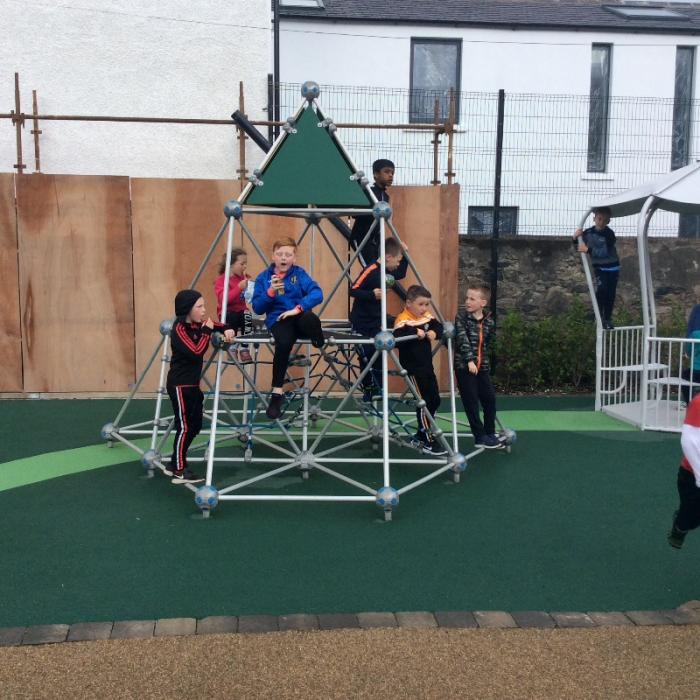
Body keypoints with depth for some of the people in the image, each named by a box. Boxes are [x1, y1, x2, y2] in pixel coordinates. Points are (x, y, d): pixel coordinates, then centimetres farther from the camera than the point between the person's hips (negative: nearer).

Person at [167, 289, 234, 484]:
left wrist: (226, 330, -4)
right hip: (179, 385, -9)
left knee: (195, 426, 13)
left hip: (192, 383, 9)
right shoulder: (179, 329, -18)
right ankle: (179, 472, -1)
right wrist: (206, 332, -20)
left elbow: (215, 325, 18)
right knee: (184, 427, -7)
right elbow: (196, 352, -27)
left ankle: (175, 465, 23)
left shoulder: (196, 325, 7)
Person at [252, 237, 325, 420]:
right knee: (284, 342, -35)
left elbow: (317, 293, -9)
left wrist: (298, 308, -22)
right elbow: (257, 308, 3)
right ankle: (277, 392, -23)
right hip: (278, 319, 0)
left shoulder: (299, 273, 6)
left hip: (299, 316, 0)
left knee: (310, 319, -40)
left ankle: (319, 343, -7)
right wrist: (270, 292, -14)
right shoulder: (263, 278, 8)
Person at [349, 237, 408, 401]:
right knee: (366, 356, 3)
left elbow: (401, 274, 22)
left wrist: (404, 256, 9)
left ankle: (377, 387, 19)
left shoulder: (388, 271, 3)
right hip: (362, 322, -7)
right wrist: (372, 294, -38)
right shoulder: (371, 270, -22)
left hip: (377, 319, 7)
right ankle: (368, 389, 19)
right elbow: (353, 290, -25)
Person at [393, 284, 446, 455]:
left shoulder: (427, 317, 7)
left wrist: (435, 332, -11)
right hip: (413, 368, -9)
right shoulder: (403, 320, -18)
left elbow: (439, 327, 10)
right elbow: (397, 339, -31)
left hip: (427, 365, 9)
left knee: (434, 400, 14)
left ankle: (421, 435, 28)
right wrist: (415, 333, -37)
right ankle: (428, 442, 8)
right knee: (424, 403, -3)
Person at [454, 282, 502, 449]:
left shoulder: (489, 322, 3)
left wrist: (482, 360, 9)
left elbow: (487, 344, 14)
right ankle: (480, 437, 7)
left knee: (490, 398, 7)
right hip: (464, 366, -4)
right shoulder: (461, 317, -8)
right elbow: (462, 339, -18)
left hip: (482, 366, 4)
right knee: (471, 401, -1)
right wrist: (469, 360, -25)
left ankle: (490, 434, 22)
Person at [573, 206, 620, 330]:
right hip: (599, 267, 1)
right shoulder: (588, 233, -9)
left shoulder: (609, 234, -20)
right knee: (601, 289, -20)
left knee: (610, 294, 6)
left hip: (612, 267, -1)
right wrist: (576, 238, -17)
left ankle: (608, 319, 21)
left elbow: (604, 252, -30)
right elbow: (578, 248, 3)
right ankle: (599, 317, -9)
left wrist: (588, 249, -37)